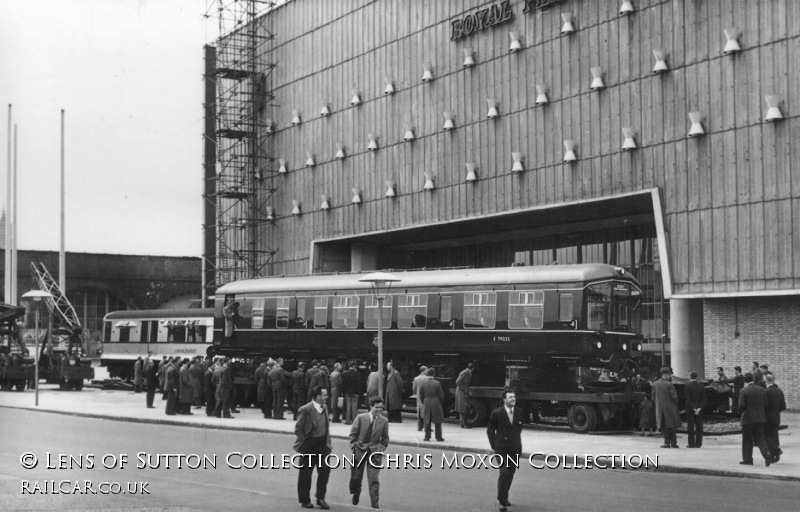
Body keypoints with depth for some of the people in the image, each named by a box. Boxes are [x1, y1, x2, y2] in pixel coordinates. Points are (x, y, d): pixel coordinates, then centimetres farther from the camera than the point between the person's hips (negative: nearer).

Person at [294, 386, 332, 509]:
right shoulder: (305, 410, -15)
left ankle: (320, 498, 8)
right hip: (309, 446, -6)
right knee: (305, 474, 5)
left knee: (325, 470, -3)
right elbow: (298, 429, -12)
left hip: (322, 444, 6)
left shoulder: (324, 408, 8)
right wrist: (304, 443, -13)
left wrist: (327, 442, 10)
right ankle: (305, 500, 17)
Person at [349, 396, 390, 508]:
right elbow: (353, 434, 3)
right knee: (356, 478, 11)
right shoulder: (360, 418, -4)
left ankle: (375, 503, -2)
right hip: (360, 450, 1)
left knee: (373, 479, -8)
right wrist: (354, 447, -3)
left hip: (374, 452, -1)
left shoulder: (384, 421, -1)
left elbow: (385, 439, 10)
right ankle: (356, 495, 38)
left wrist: (381, 449, -1)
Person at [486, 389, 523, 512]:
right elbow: (490, 430, 2)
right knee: (504, 472, -11)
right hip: (502, 449, -4)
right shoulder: (497, 413, -7)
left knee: (510, 473, 10)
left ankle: (504, 497, 27)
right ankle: (502, 501, -6)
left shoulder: (520, 412, 4)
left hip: (515, 448, 4)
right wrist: (493, 446, 1)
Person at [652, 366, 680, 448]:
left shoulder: (655, 384, 3)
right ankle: (673, 443, 6)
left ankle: (667, 442, 5)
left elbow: (653, 397, 8)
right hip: (670, 407, -4)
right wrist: (676, 405, 6)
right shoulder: (669, 384, -13)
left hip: (659, 408, 4)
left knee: (664, 426, 9)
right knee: (672, 426, 5)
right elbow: (674, 396, -11)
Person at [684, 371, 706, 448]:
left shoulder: (688, 386, -9)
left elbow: (688, 399, -15)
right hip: (699, 408, 4)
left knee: (690, 426, -1)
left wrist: (694, 409, -12)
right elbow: (704, 399, -1)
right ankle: (698, 443, 6)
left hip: (690, 409, -4)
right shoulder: (701, 386, 4)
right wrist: (699, 408, -7)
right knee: (699, 426, 7)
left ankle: (691, 444, -2)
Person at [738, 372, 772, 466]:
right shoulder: (762, 390, 4)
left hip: (748, 419, -4)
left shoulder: (744, 391, -11)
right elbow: (766, 405, 4)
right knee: (759, 438, 11)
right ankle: (767, 454, -12)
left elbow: (741, 406, -15)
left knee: (747, 440, 7)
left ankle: (747, 459, 10)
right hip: (760, 418, 4)